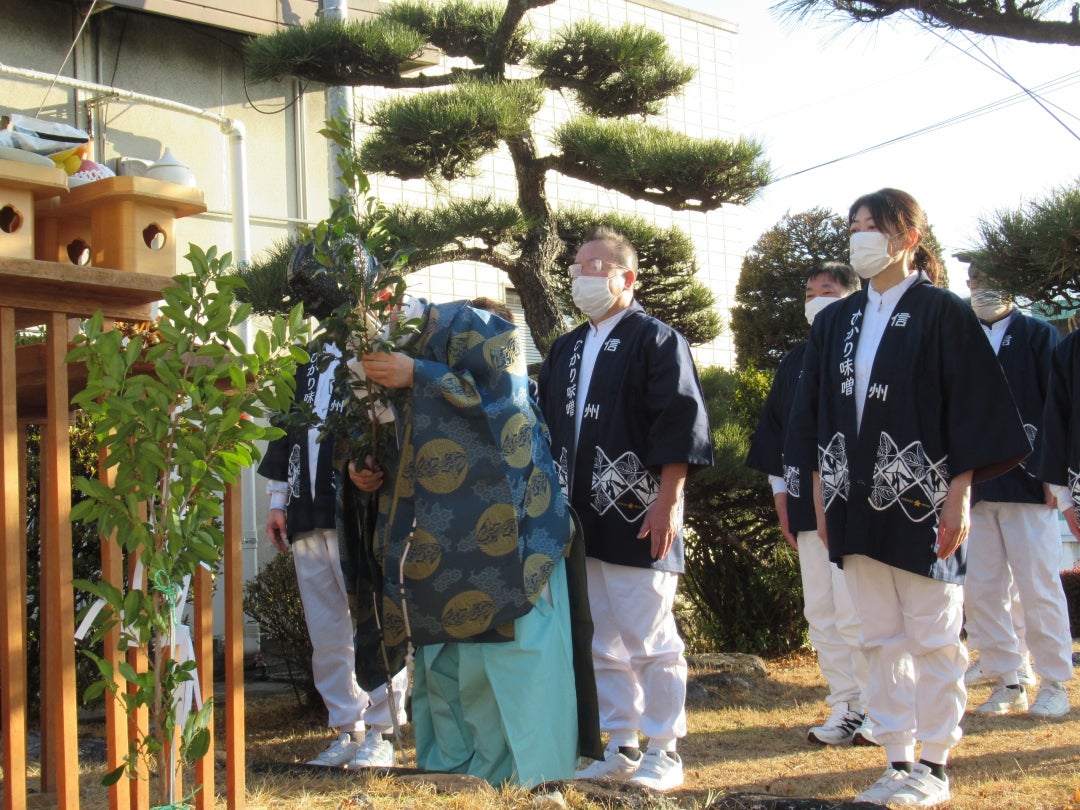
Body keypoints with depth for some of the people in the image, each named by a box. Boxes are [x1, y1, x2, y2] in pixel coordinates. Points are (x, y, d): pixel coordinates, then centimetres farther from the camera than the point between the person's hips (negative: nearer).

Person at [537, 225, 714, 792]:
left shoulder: (656, 341, -4)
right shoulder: (567, 350, 17)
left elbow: (680, 426, -12)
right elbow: (545, 423, 19)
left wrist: (667, 502, -18)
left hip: (636, 521, -7)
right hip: (581, 524, 7)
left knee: (650, 642, -2)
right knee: (601, 644, 11)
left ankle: (663, 753, 7)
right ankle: (621, 747, 20)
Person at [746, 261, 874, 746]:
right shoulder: (793, 364, 16)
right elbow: (774, 429, 20)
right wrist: (781, 495, 13)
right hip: (806, 505, 6)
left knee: (855, 611, -9)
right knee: (820, 612, 6)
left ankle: (875, 707, 1)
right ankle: (844, 708, 12)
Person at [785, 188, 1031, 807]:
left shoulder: (943, 314, -4)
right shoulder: (835, 323, 11)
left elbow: (972, 407, -7)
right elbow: (818, 415, 14)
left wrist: (959, 493, -13)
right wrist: (821, 495, 9)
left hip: (920, 498, -5)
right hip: (858, 501, 5)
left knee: (933, 636, 1)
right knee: (881, 638, 8)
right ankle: (898, 760, 15)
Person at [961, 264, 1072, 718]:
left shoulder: (1039, 336, 3)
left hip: (1027, 483, -3)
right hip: (972, 488, 4)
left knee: (1039, 588, -1)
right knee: (979, 592, 3)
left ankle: (1053, 685, 9)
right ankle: (1007, 684, 13)